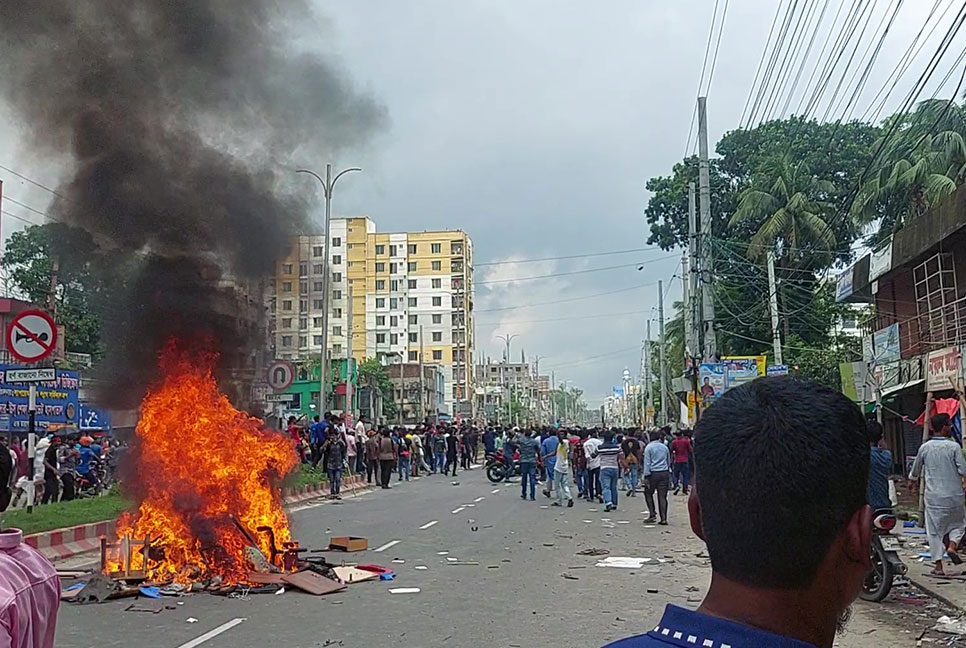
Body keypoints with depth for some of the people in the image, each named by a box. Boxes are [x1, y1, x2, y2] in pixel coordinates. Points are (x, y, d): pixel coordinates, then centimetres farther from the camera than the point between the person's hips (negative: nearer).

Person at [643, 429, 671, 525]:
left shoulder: (648, 447, -3)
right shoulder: (665, 447, 11)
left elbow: (647, 463, -8)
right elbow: (669, 462, 18)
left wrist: (646, 476, -7)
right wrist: (669, 477, 24)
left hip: (653, 473, -4)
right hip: (665, 473, 4)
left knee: (648, 493, 12)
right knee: (662, 496, 3)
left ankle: (652, 514, 2)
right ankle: (664, 519, 0)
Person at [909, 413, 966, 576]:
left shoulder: (925, 447, 1)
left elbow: (916, 469, 16)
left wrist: (912, 481, 35)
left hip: (933, 496, 2)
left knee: (934, 529, 6)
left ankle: (938, 566, 4)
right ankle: (952, 546, -3)